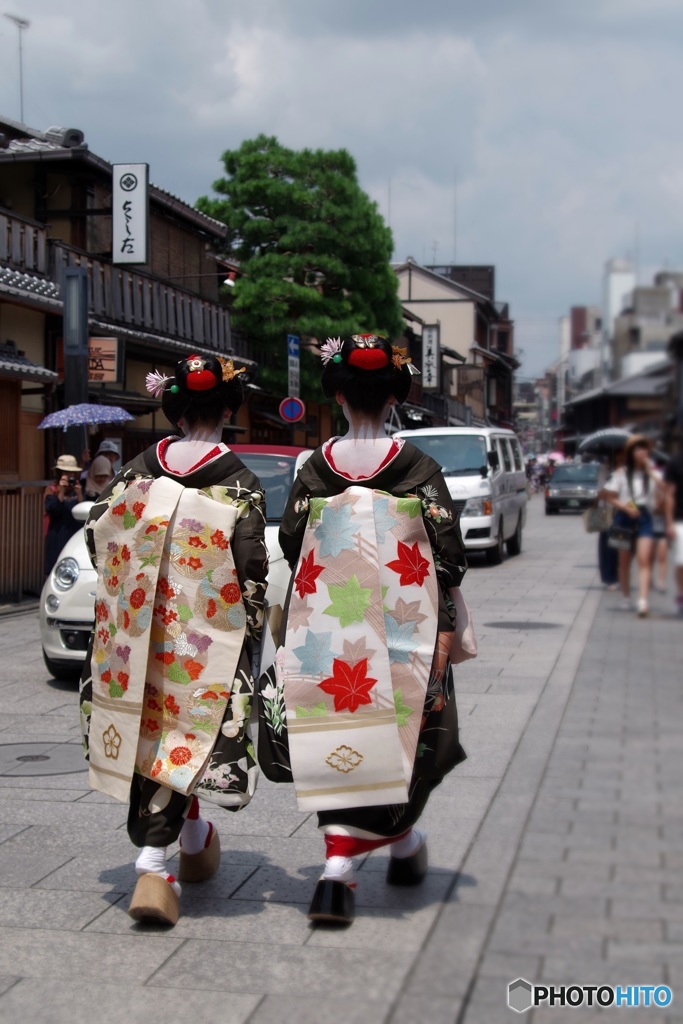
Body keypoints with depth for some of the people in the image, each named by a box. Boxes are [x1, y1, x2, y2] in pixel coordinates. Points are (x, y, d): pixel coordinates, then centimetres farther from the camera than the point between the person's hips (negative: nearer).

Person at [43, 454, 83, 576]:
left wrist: (79, 494, -10)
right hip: (57, 538, -2)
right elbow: (52, 510, -11)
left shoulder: (79, 489, 13)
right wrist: (61, 492, -16)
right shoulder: (51, 490, 5)